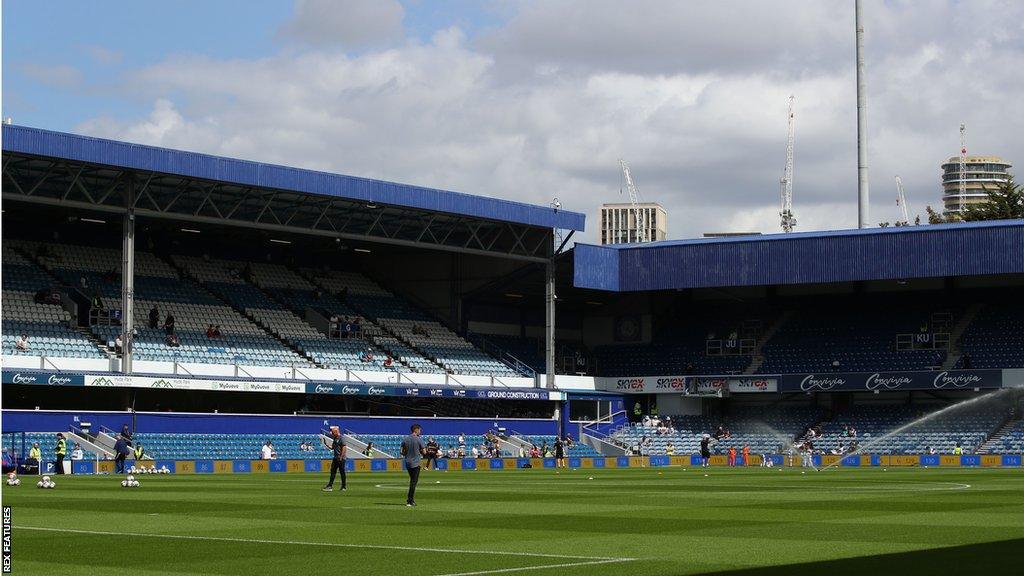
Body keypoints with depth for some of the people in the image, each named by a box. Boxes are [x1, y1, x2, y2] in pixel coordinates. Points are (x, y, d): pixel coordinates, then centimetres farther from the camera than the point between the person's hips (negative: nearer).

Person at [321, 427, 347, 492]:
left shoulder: (341, 439, -13)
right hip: (335, 458, 9)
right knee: (333, 472, 5)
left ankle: (344, 486, 7)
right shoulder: (334, 439, 13)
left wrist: (341, 457, -20)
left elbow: (344, 449, -18)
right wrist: (325, 444, 9)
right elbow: (332, 448, 20)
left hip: (341, 459, -9)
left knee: (342, 472, -1)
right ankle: (330, 486, 5)